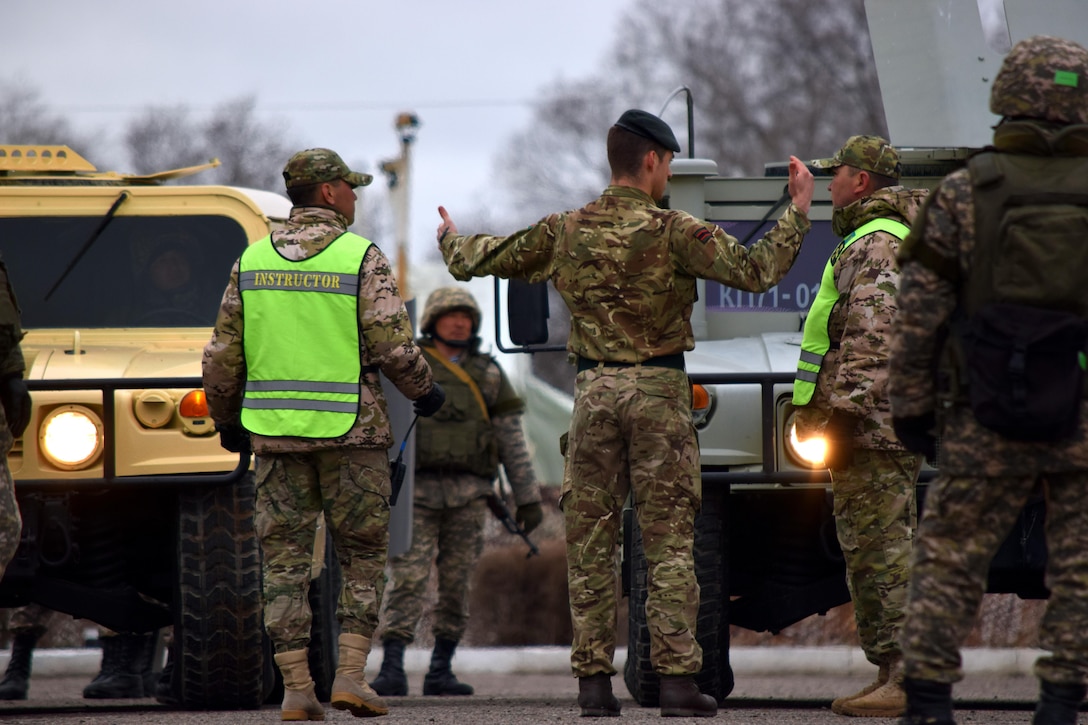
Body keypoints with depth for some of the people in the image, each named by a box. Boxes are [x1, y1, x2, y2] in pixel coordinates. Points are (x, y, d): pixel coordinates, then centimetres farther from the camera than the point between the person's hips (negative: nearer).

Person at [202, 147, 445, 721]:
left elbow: (223, 355, 6)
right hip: (351, 431, -3)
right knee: (362, 556, 8)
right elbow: (392, 345, -11)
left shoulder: (252, 260, 6)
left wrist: (226, 419, 20)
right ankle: (350, 675, -2)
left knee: (285, 559, 5)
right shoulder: (362, 258, -7)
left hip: (275, 431, 3)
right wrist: (424, 391, 8)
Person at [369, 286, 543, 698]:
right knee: (408, 577, -13)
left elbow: (512, 440, 10)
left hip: (468, 494, 2)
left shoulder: (488, 374, 11)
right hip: (417, 490, -2)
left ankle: (440, 672, 11)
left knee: (456, 583, 3)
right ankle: (392, 671, -19)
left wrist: (528, 497, 5)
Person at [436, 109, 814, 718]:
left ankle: (594, 681, 4)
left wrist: (453, 241, 40)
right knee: (669, 540, -2)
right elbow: (755, 271, -15)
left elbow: (482, 260, 17)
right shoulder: (672, 232, -9)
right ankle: (677, 679, -6)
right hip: (659, 392, -3)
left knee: (591, 542, 7)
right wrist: (799, 211, -3)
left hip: (594, 392, 4)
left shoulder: (565, 231, 5)